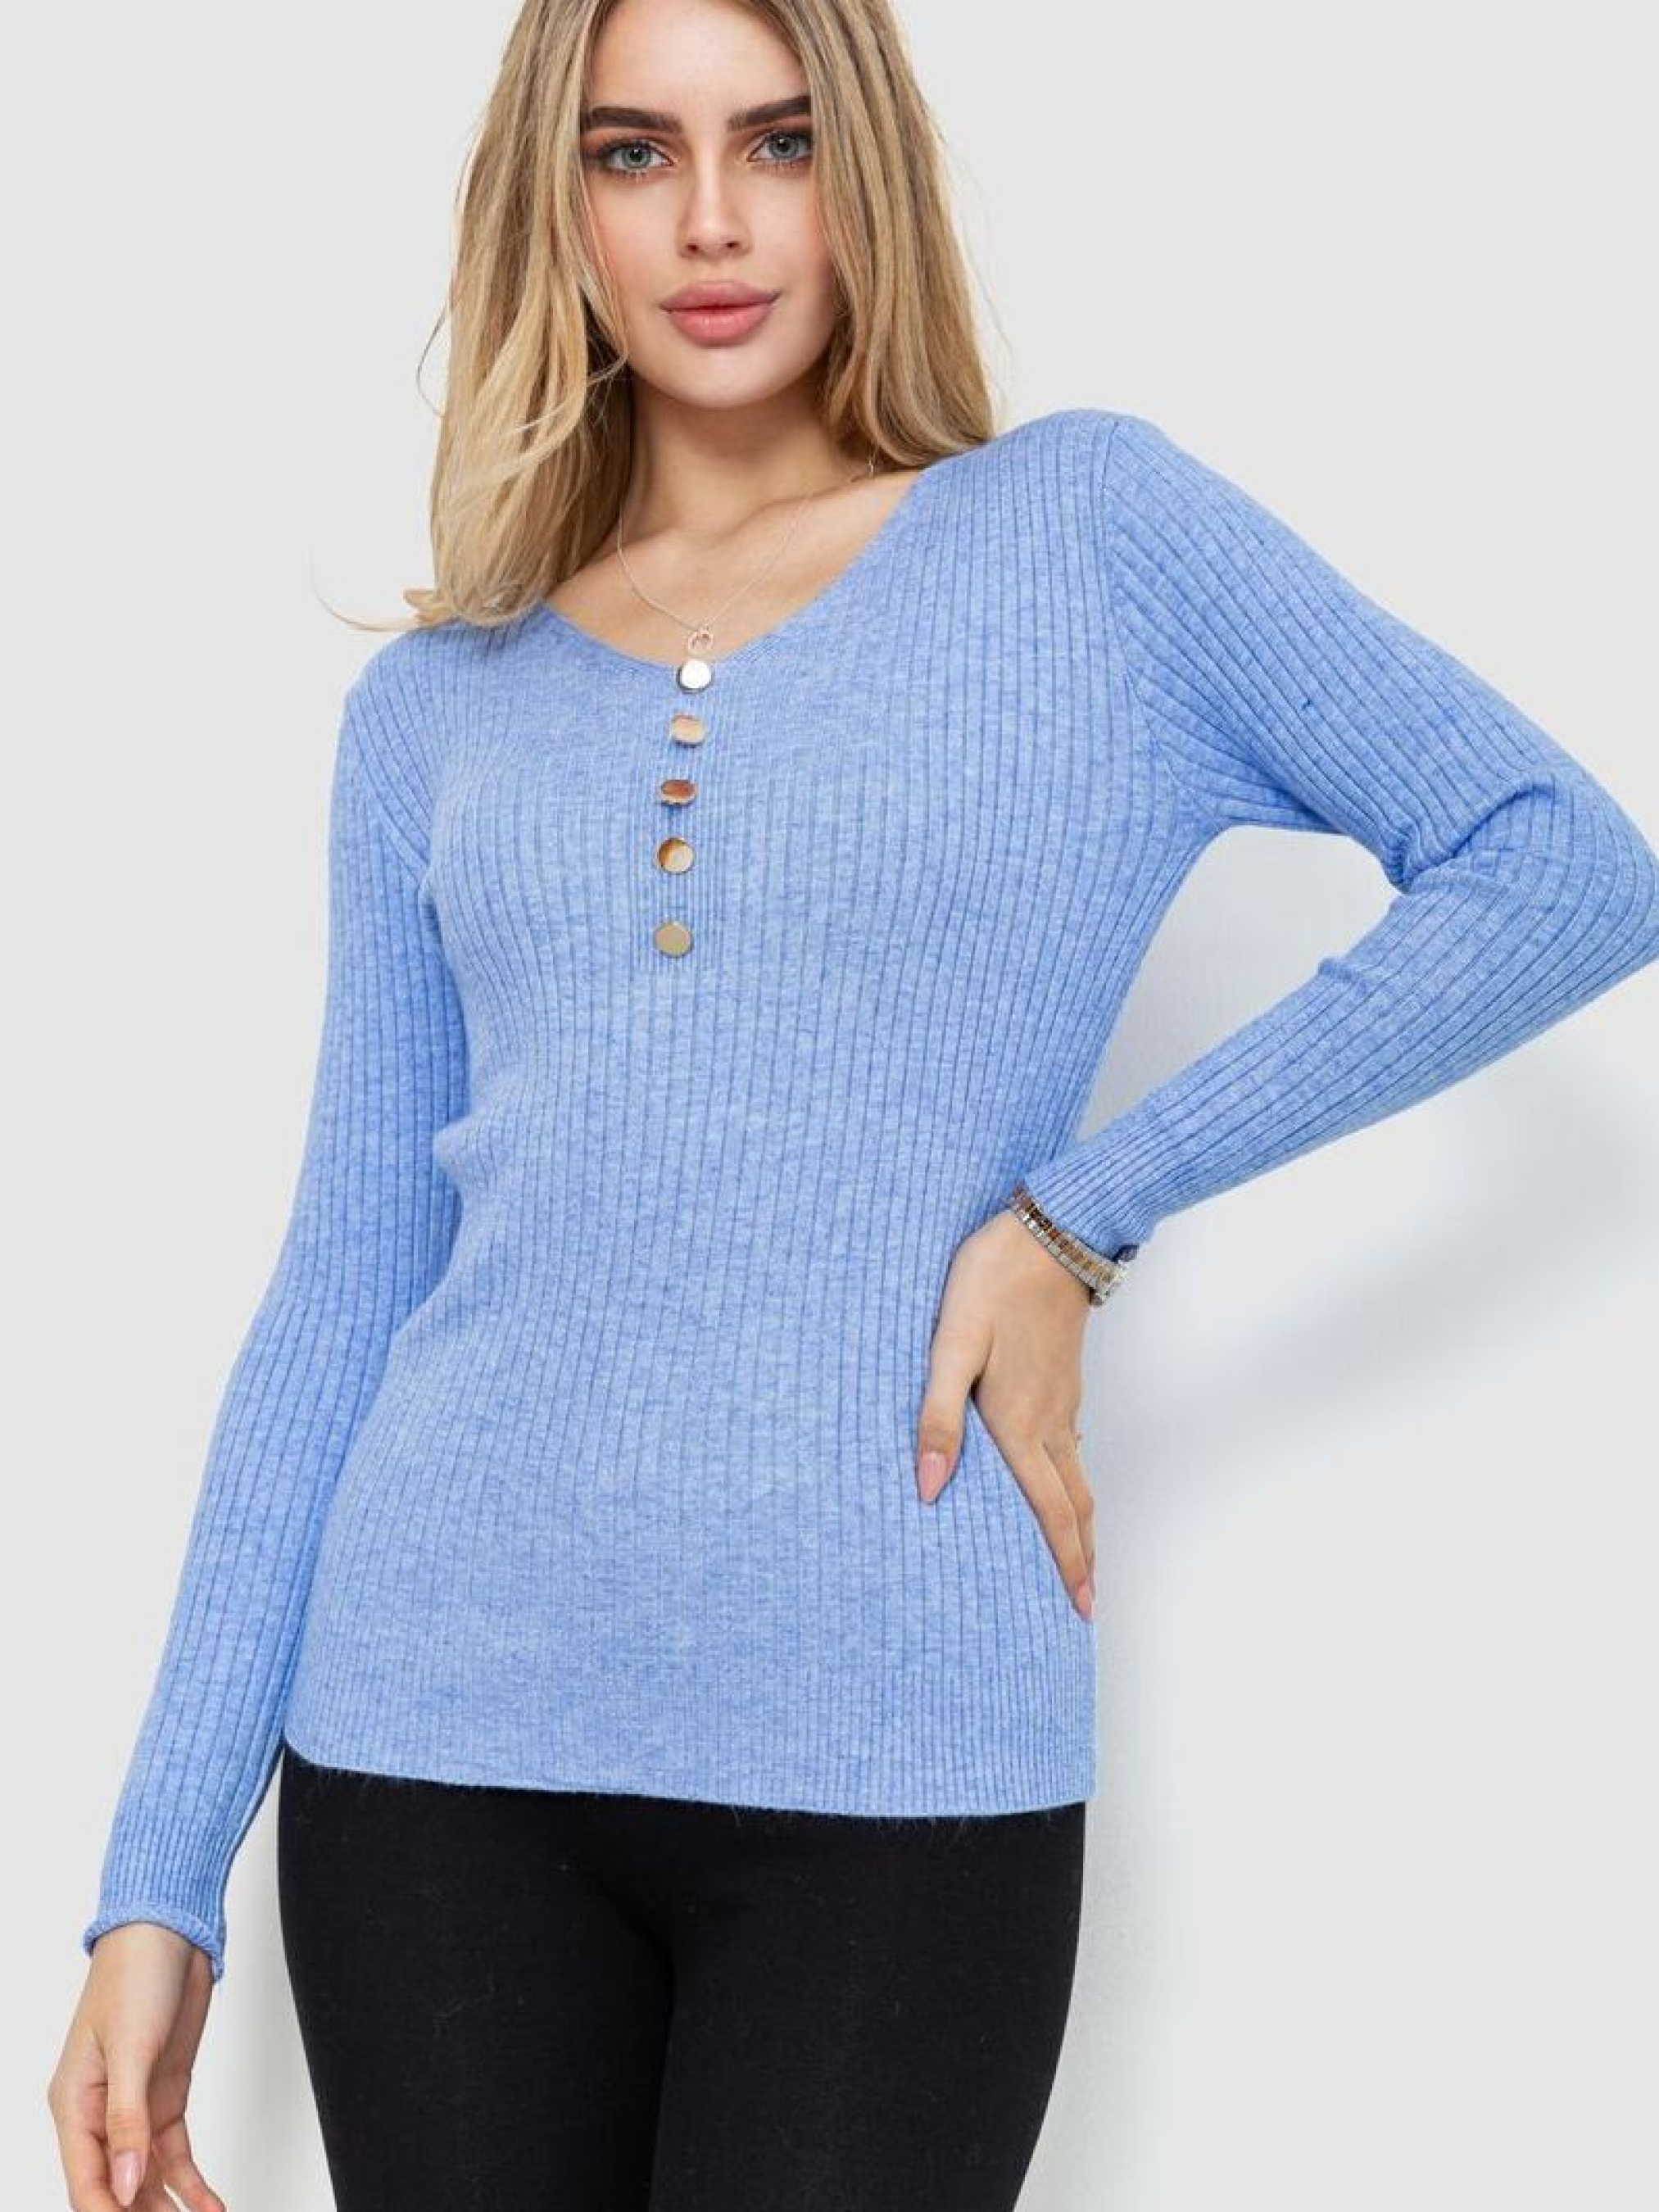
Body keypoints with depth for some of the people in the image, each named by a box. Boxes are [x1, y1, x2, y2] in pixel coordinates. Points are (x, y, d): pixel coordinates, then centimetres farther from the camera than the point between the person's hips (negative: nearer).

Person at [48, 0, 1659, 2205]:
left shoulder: (1088, 528, 3)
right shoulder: (432, 707, 9)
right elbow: (345, 1290, 8)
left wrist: (1085, 1207, -8)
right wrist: (162, 1873, 3)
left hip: (898, 1757, -2)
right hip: (435, 1734, 3)